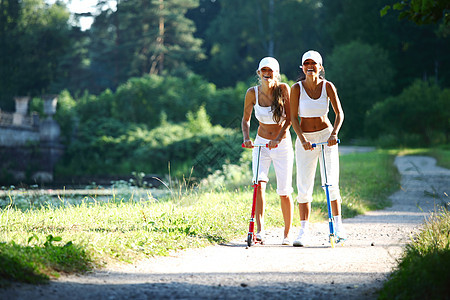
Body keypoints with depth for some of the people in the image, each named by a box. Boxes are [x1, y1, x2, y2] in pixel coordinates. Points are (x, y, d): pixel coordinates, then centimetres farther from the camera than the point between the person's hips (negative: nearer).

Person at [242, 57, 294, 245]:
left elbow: (289, 118, -12)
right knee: (259, 183, -20)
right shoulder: (253, 93, -6)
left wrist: (278, 139, -24)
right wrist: (246, 138, -12)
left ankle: (287, 234, 16)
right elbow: (246, 119, 5)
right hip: (261, 144, 1)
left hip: (282, 144, -1)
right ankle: (260, 231, -23)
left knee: (284, 192, 1)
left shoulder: (283, 89, -10)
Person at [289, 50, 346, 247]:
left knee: (331, 183, -6)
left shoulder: (327, 86, -4)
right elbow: (293, 118, -6)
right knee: (304, 187, -1)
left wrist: (334, 134, -18)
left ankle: (337, 224, 5)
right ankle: (304, 231, 5)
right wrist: (302, 139, -19)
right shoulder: (297, 88, -6)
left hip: (326, 136, 0)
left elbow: (339, 114, -2)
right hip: (305, 139, 0)